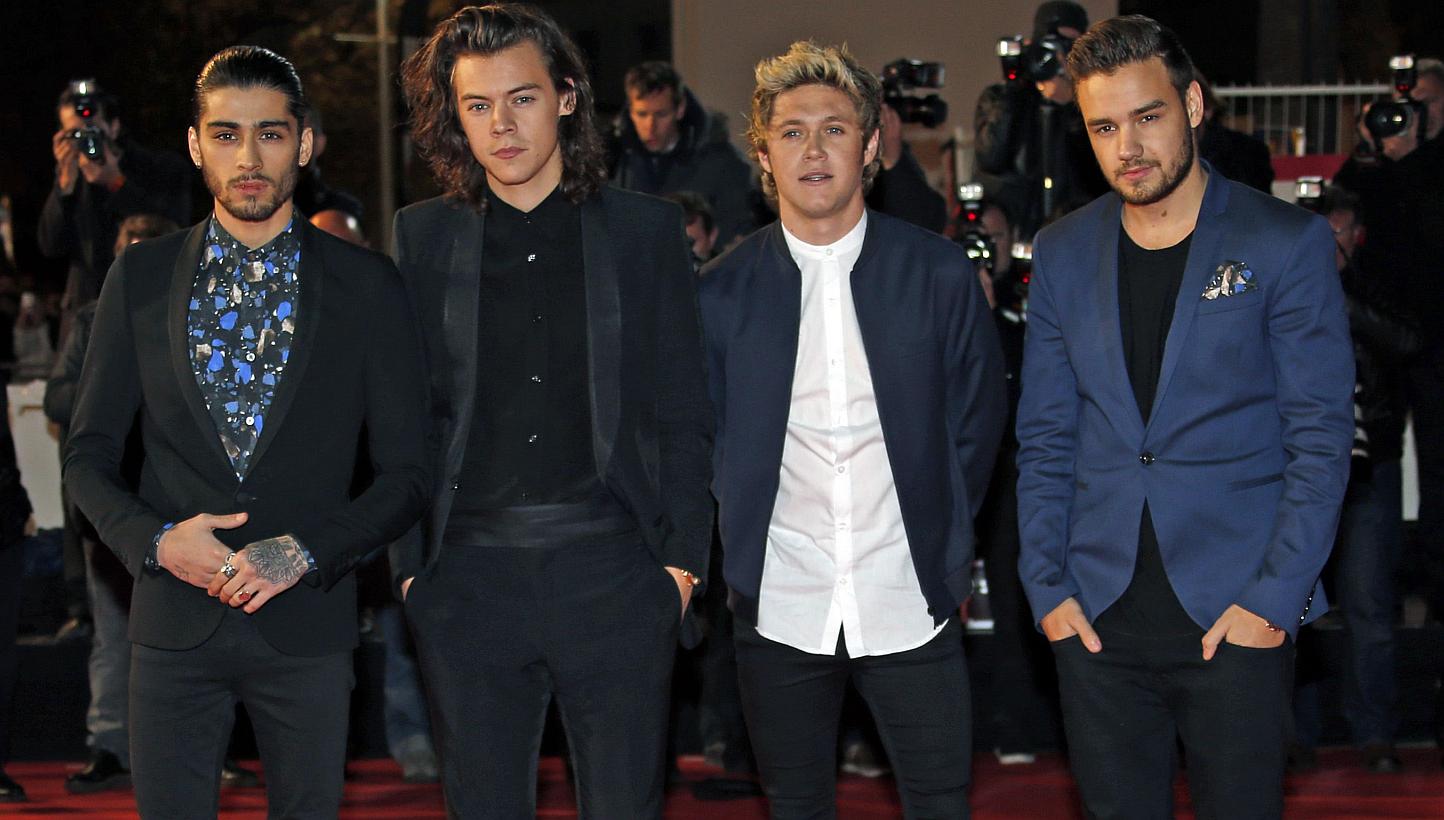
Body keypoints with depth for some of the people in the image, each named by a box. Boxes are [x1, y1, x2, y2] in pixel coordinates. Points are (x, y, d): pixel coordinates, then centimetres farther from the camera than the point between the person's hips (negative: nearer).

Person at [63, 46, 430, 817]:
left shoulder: (367, 286, 0)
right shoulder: (141, 277, 5)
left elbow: (407, 474, 1)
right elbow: (88, 455, 8)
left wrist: (303, 553, -13)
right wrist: (156, 542, -11)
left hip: (306, 628, -1)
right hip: (175, 621, 1)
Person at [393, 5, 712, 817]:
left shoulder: (647, 229, 5)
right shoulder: (423, 237, 7)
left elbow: (685, 415, 5)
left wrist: (682, 559, -2)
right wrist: (409, 562, 1)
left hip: (613, 572, -1)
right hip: (468, 577, 1)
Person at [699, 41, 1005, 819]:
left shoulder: (940, 274, -1)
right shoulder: (722, 291, 0)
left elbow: (977, 418, 8)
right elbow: (702, 436, 10)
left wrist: (939, 540, 8)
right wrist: (744, 539, 6)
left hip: (910, 601, -1)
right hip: (779, 604, 1)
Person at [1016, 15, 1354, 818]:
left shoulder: (1287, 243, -3)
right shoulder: (1063, 253, 8)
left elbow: (1321, 435, -5)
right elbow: (1046, 438, 11)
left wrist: (1274, 598, -11)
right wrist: (1047, 587, 2)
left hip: (1237, 613, -3)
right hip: (1098, 614, 3)